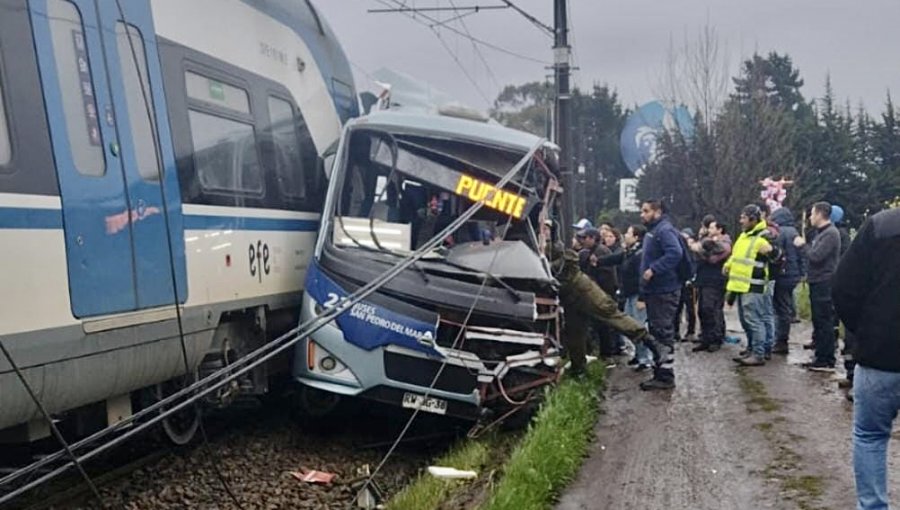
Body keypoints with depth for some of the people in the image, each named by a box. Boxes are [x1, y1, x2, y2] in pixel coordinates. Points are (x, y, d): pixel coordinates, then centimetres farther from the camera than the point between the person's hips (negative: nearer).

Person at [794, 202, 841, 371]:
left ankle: (827, 362, -2)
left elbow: (816, 256, -21)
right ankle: (820, 357, 21)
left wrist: (802, 245, -7)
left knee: (824, 323, -6)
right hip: (818, 283, 10)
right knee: (819, 322, 13)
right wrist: (804, 245, 3)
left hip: (825, 284, -10)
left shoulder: (831, 233, -14)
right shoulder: (821, 233, 18)